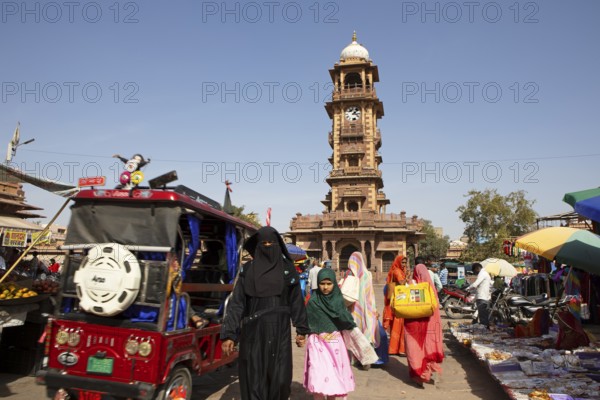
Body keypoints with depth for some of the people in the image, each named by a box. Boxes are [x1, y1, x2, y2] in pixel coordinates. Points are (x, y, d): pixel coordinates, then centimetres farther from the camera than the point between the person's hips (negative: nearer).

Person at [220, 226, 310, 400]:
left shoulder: (287, 268, 4)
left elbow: (296, 300, 7)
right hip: (253, 331, 0)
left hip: (279, 331, 1)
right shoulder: (247, 270, 1)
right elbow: (236, 302, -1)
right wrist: (229, 334, -7)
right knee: (254, 378, 4)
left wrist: (301, 330, 7)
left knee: (280, 378, 2)